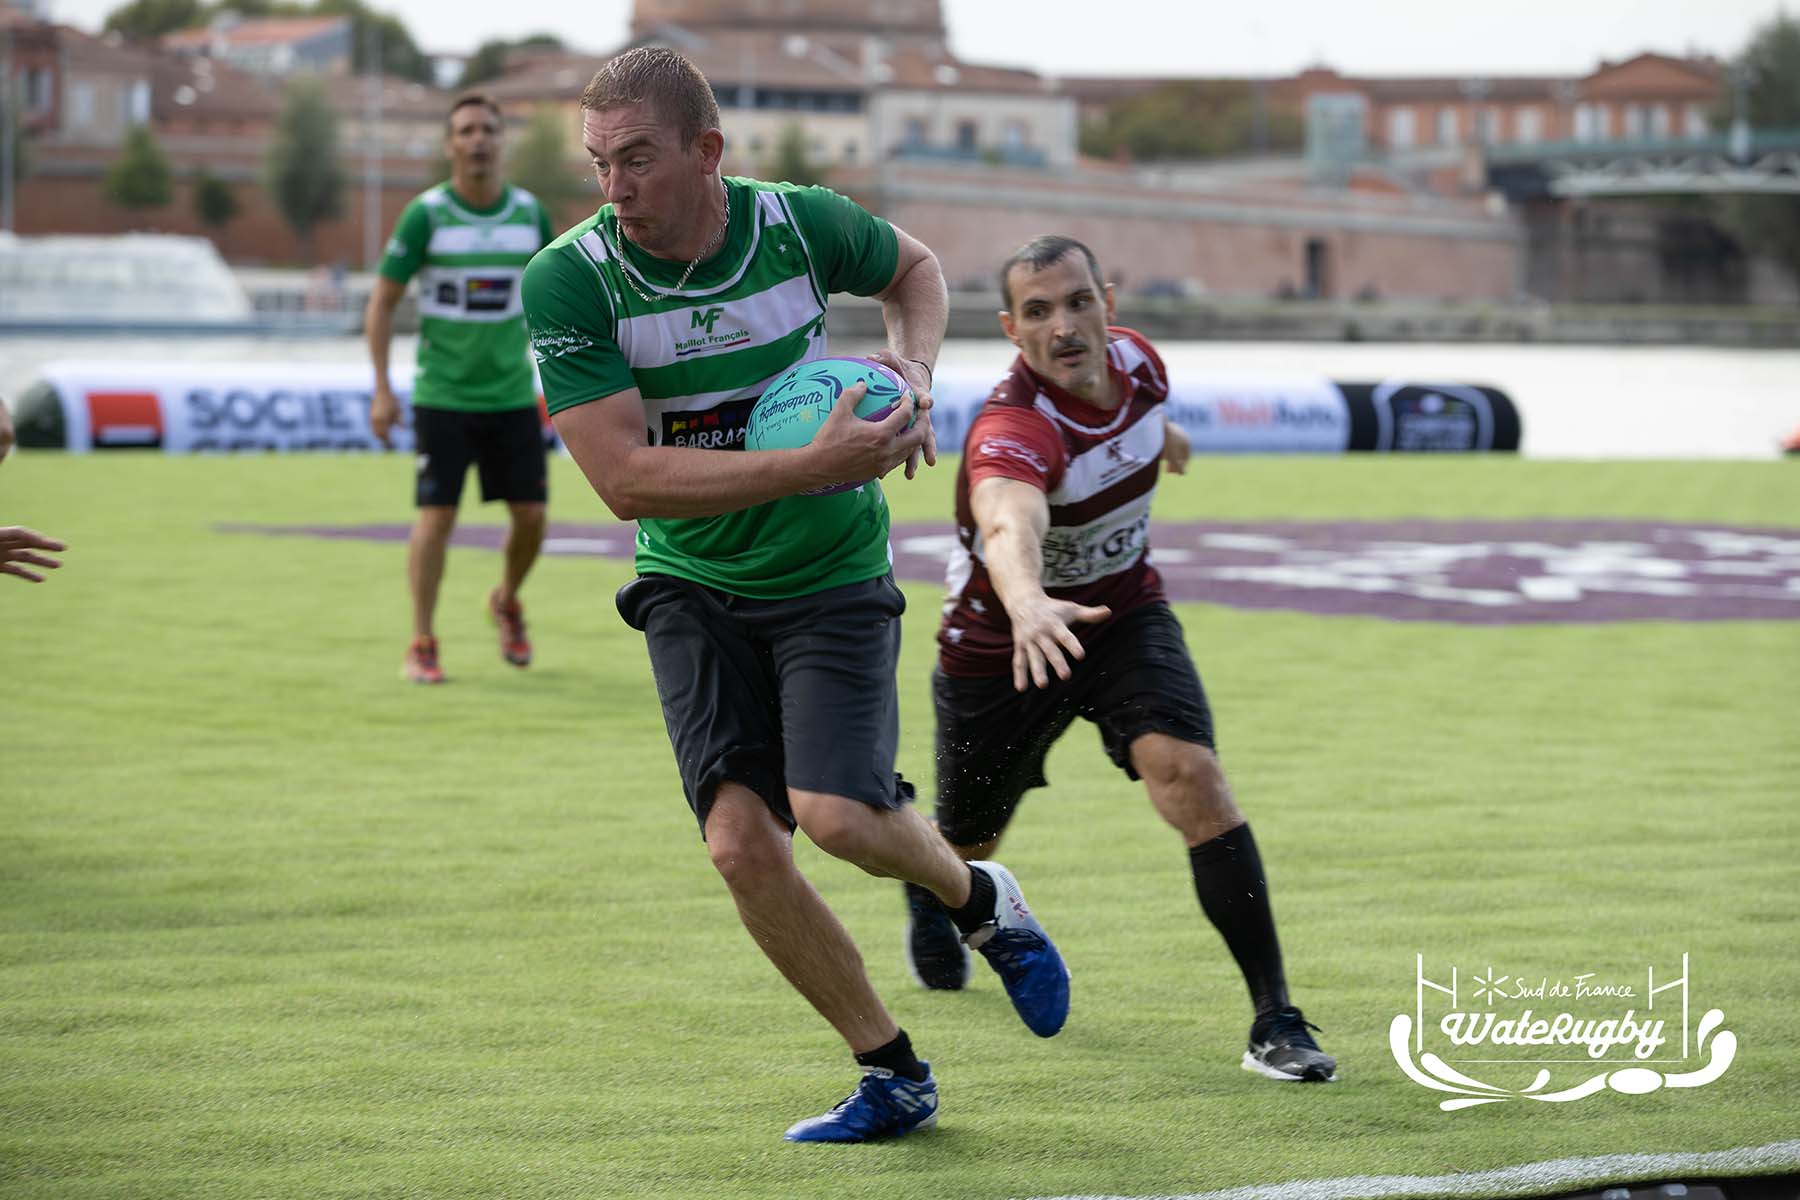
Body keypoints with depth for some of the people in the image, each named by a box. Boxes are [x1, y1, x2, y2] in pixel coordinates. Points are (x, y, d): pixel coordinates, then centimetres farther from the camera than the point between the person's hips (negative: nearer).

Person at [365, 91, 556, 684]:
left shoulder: (530, 212, 2)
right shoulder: (425, 215, -8)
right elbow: (382, 302, -3)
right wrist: (381, 389, -8)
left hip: (513, 396, 3)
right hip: (442, 396, -3)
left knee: (531, 514, 1)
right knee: (436, 516, -7)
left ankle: (507, 603, 31)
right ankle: (422, 646, 3)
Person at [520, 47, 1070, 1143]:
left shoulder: (801, 223, -11)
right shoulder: (568, 282, -16)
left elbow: (915, 268, 13)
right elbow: (625, 477, -23)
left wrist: (916, 367, -7)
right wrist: (815, 466, -29)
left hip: (833, 574, -1)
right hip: (691, 588, 1)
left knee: (835, 814, -19)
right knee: (741, 840, -13)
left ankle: (982, 899, 17)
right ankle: (895, 1076, 7)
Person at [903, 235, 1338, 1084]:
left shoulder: (1136, 363, -14)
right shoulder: (1011, 431, -36)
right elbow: (1010, 527, -59)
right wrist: (1028, 606, -80)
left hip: (1123, 614, 3)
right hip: (1003, 642, -3)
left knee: (1189, 774, -23)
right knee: (968, 845, 17)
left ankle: (1275, 1020, -21)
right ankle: (928, 887, 59)